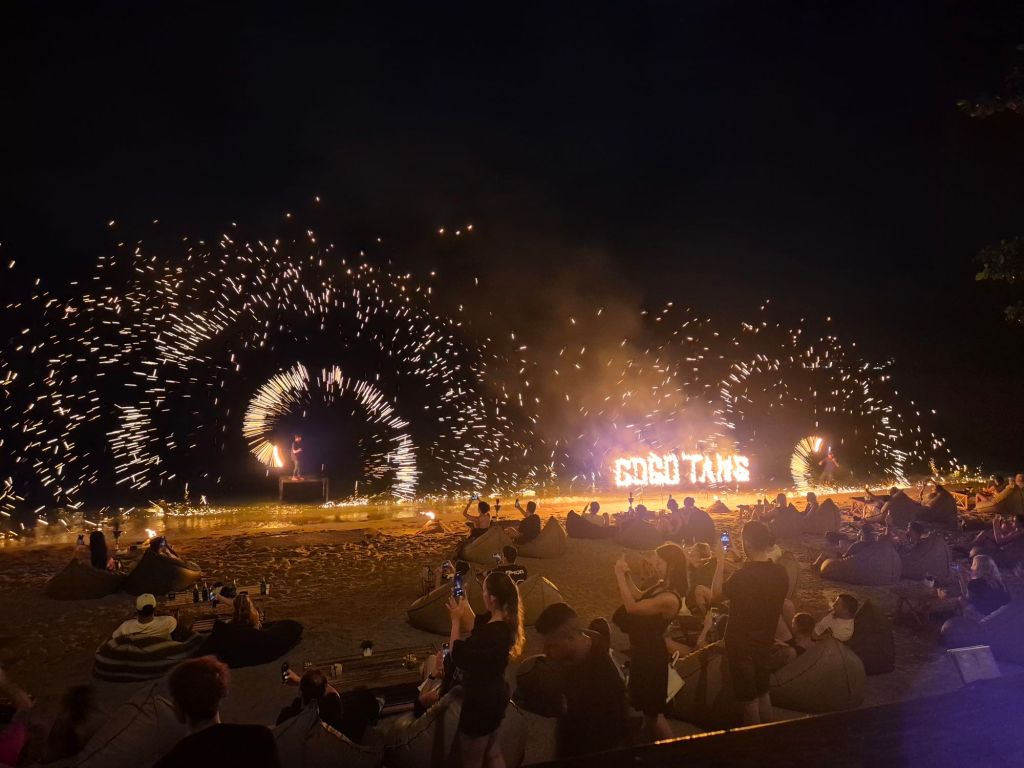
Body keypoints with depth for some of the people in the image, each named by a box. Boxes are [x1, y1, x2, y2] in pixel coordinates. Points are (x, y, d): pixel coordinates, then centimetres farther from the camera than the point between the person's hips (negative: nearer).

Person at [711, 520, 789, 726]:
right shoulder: (780, 573, -8)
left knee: (749, 698, 7)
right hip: (765, 642, 6)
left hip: (742, 645, -6)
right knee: (763, 693, 22)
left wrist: (720, 562, -6)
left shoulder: (742, 576, -28)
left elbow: (716, 592, -10)